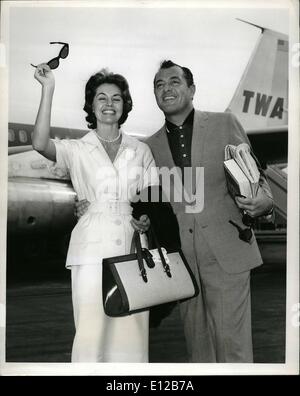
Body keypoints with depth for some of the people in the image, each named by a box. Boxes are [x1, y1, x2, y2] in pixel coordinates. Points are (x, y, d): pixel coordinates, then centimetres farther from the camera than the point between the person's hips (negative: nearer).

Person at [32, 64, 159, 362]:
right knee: (91, 330, -5)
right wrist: (48, 89, -14)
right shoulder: (78, 150, 5)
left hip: (132, 246, 2)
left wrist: (148, 217, -7)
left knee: (132, 331, 2)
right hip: (93, 249, -2)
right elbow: (40, 144, -14)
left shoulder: (140, 150, 12)